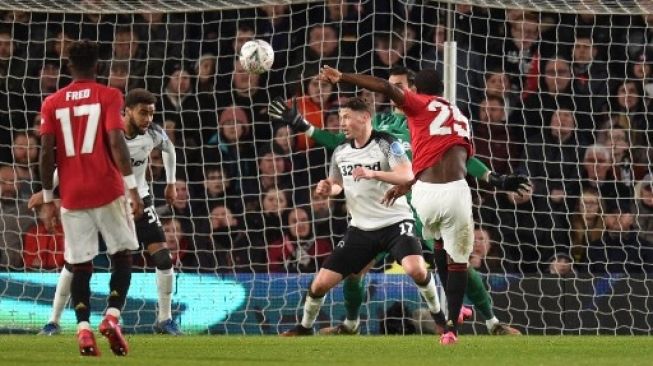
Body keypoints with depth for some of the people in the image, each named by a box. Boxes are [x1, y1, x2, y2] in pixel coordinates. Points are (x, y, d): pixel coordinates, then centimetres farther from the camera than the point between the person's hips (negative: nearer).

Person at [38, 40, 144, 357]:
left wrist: (48, 199, 10)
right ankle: (112, 316, -9)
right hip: (107, 190, -2)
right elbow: (116, 142, -11)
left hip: (72, 196, 2)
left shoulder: (52, 103, 7)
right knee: (122, 255, 9)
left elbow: (47, 153, 3)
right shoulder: (108, 96, -1)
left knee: (80, 265, 4)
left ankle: (83, 329, -10)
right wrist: (132, 188, -12)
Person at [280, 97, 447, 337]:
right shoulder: (340, 153, 6)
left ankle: (439, 316, -5)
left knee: (416, 269, -30)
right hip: (361, 228, 5)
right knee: (321, 282, -1)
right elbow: (337, 185, 23)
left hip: (395, 222, -5)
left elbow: (407, 175, -24)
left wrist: (373, 174, -38)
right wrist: (328, 189, -1)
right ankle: (305, 327, 24)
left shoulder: (386, 143, -11)